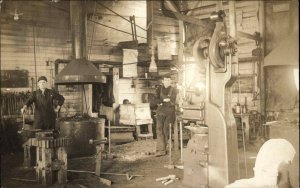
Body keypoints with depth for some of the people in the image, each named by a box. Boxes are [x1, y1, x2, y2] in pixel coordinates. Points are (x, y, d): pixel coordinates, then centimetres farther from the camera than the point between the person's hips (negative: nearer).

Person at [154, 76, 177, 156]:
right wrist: (165, 100, -9)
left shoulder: (173, 90, 6)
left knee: (166, 129, -9)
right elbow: (156, 99, 3)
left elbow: (172, 102, -3)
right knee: (159, 129, -11)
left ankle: (162, 149, 2)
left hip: (170, 111, -1)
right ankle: (161, 150, -14)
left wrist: (162, 102, -6)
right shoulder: (159, 89, 12)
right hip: (160, 111, 1)